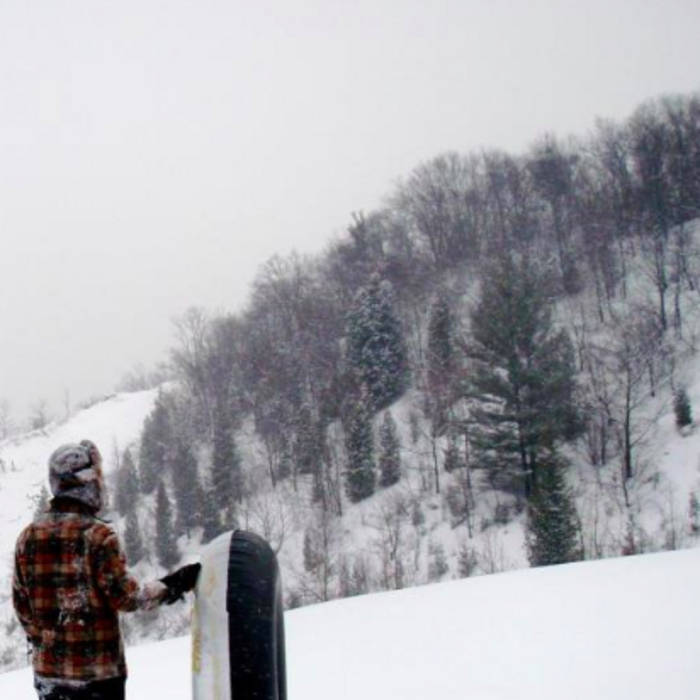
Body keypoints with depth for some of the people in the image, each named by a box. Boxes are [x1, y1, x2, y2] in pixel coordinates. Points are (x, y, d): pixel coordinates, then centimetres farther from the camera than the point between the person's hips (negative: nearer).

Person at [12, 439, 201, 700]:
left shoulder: (27, 537, 2)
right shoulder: (98, 535, -16)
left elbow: (21, 603, 8)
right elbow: (125, 597, -14)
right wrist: (170, 586, -1)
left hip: (48, 668, 5)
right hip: (98, 668, -5)